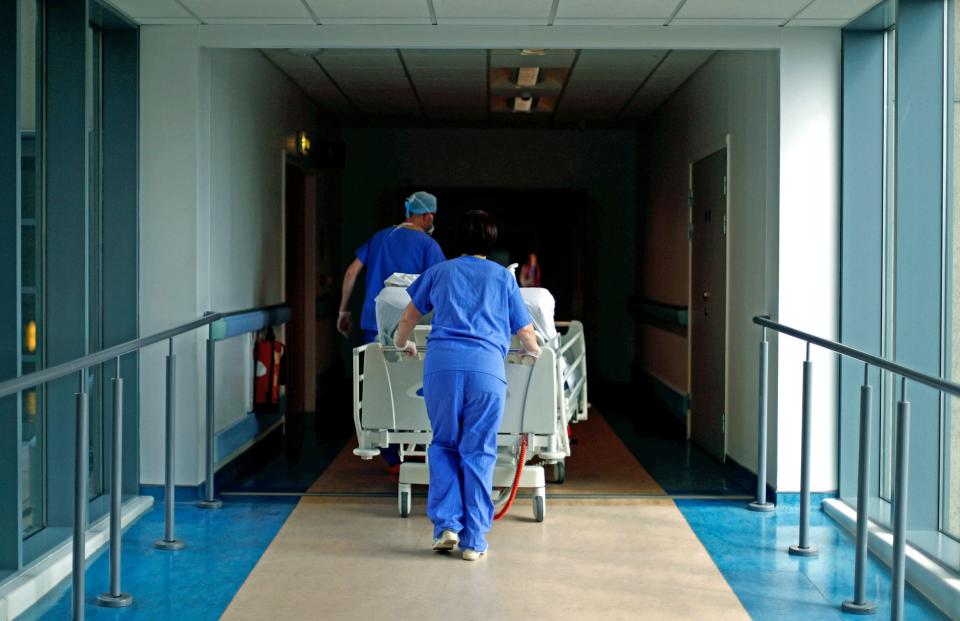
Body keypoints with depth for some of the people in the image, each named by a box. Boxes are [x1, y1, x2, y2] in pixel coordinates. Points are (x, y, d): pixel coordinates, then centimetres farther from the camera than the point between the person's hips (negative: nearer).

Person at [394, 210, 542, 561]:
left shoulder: (440, 272, 21)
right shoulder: (504, 278, 20)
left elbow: (410, 316, 30)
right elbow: (526, 333, 21)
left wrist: (403, 344, 51)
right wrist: (532, 351, 44)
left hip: (442, 363, 1)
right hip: (486, 367, 0)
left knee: (443, 446, 15)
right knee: (478, 454, 4)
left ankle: (447, 525, 5)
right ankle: (473, 541, 5)